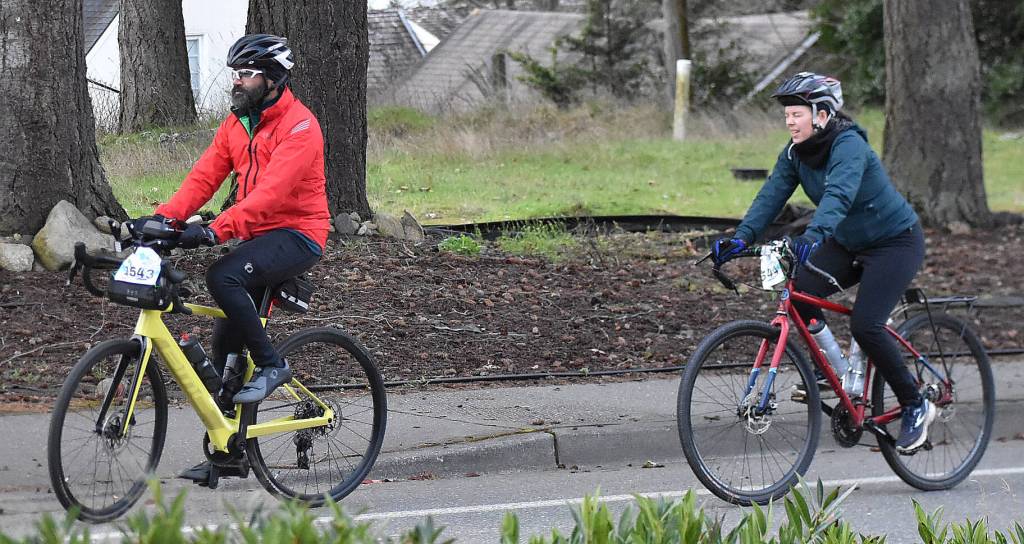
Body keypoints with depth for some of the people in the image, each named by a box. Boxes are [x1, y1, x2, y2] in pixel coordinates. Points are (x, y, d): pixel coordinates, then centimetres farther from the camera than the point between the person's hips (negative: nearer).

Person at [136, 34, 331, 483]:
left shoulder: (298, 125, -15)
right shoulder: (236, 124, 11)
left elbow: (272, 190, -27)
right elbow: (204, 177, 4)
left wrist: (217, 230, -36)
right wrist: (162, 217, -13)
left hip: (296, 235, -8)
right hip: (259, 237, 8)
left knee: (223, 277, -32)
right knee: (226, 339, 4)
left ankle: (271, 365, -15)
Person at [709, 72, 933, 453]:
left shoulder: (848, 146, -27)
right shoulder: (795, 153, -4)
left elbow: (838, 195, -43)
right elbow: (772, 195, -14)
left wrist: (812, 237, -60)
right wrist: (741, 238, -30)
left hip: (895, 241, -7)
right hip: (848, 243, 7)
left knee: (865, 326, -21)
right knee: (799, 291, -16)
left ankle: (916, 406, -3)